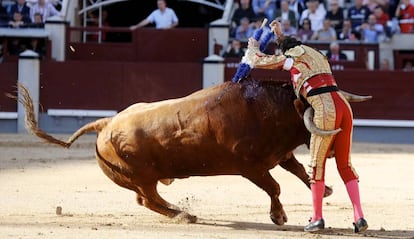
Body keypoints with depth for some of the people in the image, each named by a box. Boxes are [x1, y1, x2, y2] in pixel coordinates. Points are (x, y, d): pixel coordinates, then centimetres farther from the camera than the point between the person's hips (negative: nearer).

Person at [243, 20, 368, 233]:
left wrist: (253, 47, 38)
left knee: (317, 164, 2)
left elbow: (256, 61, 19)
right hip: (344, 107, 7)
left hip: (325, 111, -7)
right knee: (345, 164, 9)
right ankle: (359, 217, 1)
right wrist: (280, 35, 55)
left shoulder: (291, 58, 9)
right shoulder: (316, 55, 29)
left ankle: (317, 218, 5)